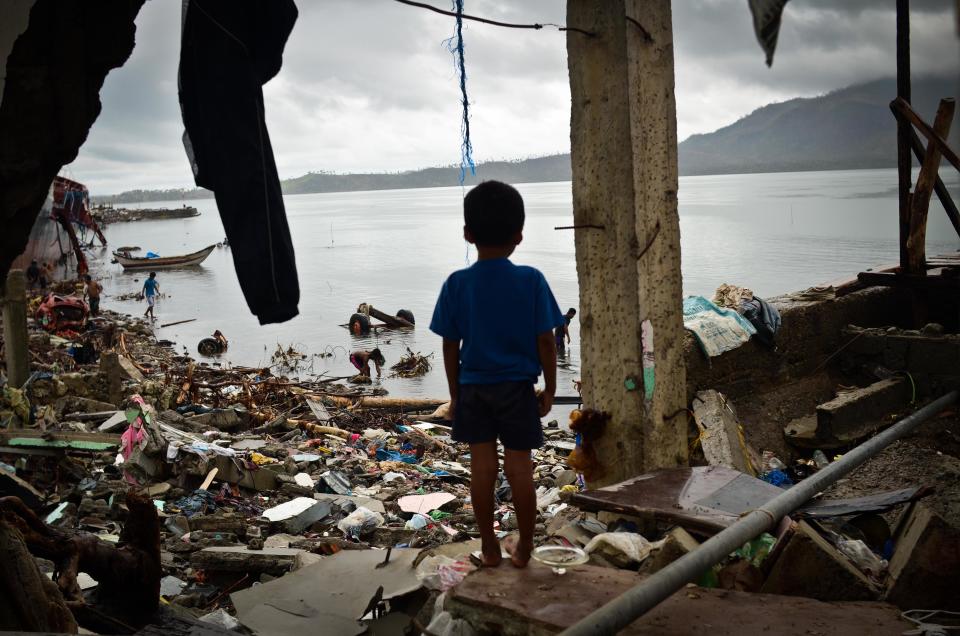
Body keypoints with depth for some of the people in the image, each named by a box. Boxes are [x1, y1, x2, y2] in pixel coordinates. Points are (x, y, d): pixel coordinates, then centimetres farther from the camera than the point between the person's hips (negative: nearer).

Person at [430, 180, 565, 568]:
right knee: (519, 468, 8)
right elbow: (545, 341, -7)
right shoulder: (531, 281, -10)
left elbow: (450, 346, -2)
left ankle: (489, 547, 21)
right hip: (518, 388, -1)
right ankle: (524, 547, 20)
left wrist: (455, 393, 9)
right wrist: (550, 389, 4)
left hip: (473, 388, 1)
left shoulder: (457, 285, -7)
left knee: (482, 468, 9)